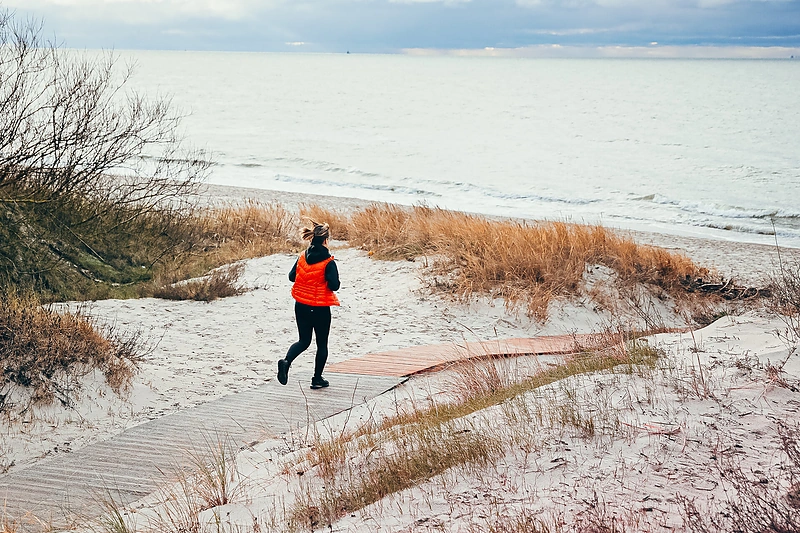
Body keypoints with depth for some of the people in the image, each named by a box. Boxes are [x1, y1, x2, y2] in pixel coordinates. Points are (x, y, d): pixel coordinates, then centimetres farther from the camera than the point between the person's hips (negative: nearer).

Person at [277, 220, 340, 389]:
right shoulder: (328, 262, -16)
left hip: (301, 306, 5)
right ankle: (317, 379, 18)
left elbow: (291, 277, 6)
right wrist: (328, 278, 0)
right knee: (322, 344, 13)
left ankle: (286, 361, -11)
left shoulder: (302, 257, -1)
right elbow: (334, 285, -20)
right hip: (320, 308, -4)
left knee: (304, 340, 16)